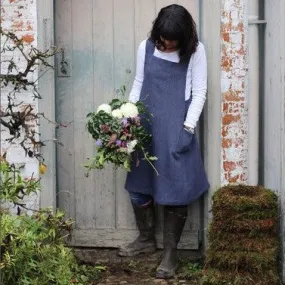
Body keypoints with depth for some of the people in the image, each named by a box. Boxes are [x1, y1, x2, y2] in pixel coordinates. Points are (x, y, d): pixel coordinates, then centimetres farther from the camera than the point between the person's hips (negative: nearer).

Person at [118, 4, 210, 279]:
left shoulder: (195, 51, -4)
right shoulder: (146, 47, 5)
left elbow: (199, 92, -4)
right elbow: (138, 84, 11)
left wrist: (188, 127, -12)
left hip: (176, 129, -4)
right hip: (145, 127, 4)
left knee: (175, 188, -3)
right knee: (138, 182, 11)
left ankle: (170, 252, 7)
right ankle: (146, 238, 30)